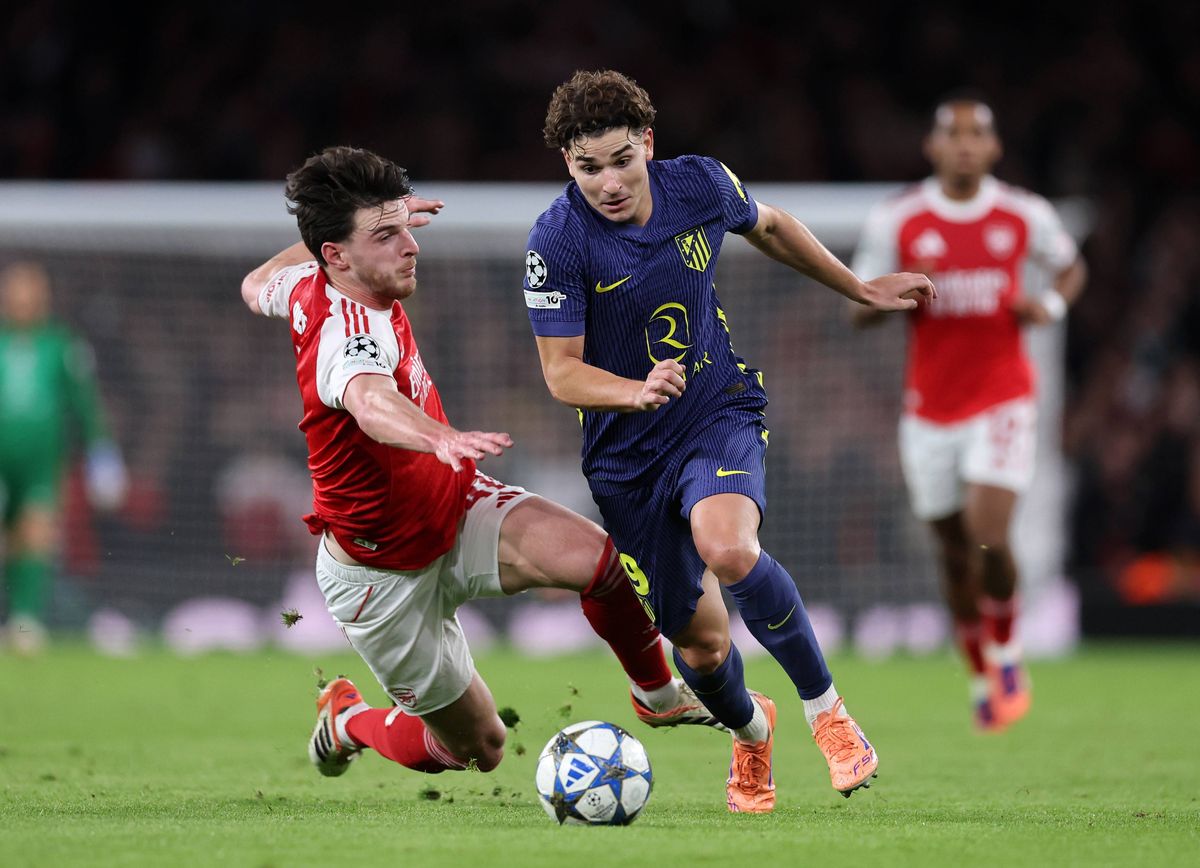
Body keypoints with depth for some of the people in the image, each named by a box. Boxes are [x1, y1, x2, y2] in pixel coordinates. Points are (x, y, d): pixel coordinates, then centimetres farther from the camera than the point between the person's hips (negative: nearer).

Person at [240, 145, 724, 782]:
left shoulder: (312, 284, -7)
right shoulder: (346, 335, -35)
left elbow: (259, 286, 18)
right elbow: (372, 402, -60)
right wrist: (443, 439, -80)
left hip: (456, 509, 7)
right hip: (385, 574, -7)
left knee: (598, 558, -21)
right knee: (477, 748, 7)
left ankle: (659, 697, 4)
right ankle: (349, 723, 36)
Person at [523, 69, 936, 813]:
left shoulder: (701, 186, -8)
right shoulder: (557, 241, -17)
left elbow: (767, 226, 16)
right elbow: (562, 372, -14)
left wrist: (860, 289, 25)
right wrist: (636, 392, -34)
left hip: (720, 414, 0)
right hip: (627, 452, 0)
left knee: (727, 549, -33)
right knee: (699, 643, 5)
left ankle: (825, 709, -14)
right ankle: (750, 731, 42)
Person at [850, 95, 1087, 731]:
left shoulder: (1025, 215, 0)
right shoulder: (897, 219, -2)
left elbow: (1071, 267, 18)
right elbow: (859, 308, 3)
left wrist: (1052, 305, -3)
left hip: (1001, 398, -1)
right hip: (930, 408, 1)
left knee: (988, 536, -19)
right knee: (954, 550, 7)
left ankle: (1006, 655, 7)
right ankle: (981, 677, 28)